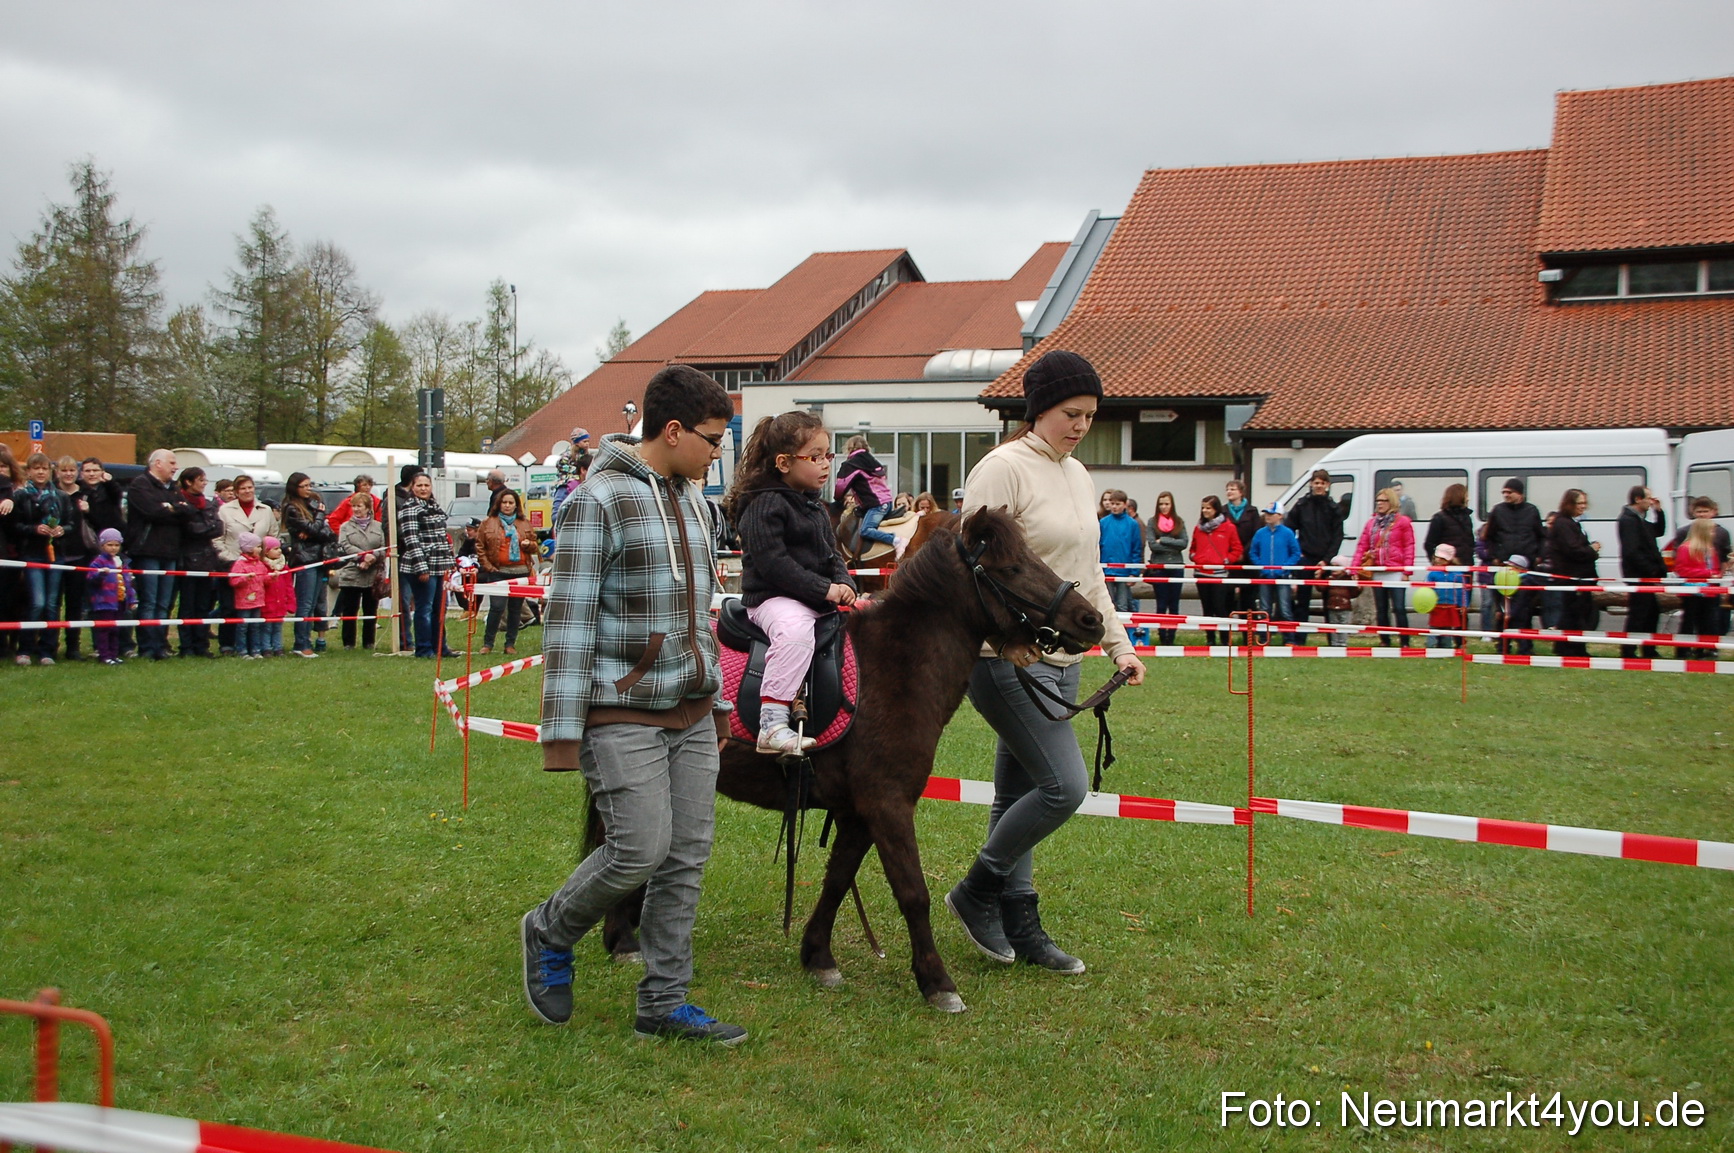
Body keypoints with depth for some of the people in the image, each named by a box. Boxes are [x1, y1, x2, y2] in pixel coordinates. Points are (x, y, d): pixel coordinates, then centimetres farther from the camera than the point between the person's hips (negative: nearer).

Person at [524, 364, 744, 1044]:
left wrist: (714, 694, 21)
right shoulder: (598, 502, -11)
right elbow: (569, 620, -14)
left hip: (692, 713, 8)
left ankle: (664, 1002, 17)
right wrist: (562, 731, -17)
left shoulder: (691, 499, 14)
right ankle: (550, 933, 17)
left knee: (688, 856, 6)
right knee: (641, 849, -11)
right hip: (624, 715, -8)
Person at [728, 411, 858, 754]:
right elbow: (772, 562, -20)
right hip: (773, 598, -9)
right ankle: (772, 724, -38)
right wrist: (823, 589, -20)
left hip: (821, 600, 9)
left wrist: (843, 583, -1)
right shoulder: (765, 505, -11)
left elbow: (832, 554, 22)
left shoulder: (816, 507, 18)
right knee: (795, 632, -36)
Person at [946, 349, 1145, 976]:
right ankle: (976, 891, 6)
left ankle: (1018, 923, 20)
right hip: (1010, 661, -8)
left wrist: (1119, 643, 15)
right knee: (1065, 783, -13)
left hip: (1063, 660, 8)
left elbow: (1089, 573, 21)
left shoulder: (1077, 475, 15)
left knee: (1020, 793, 13)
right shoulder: (1003, 468, -12)